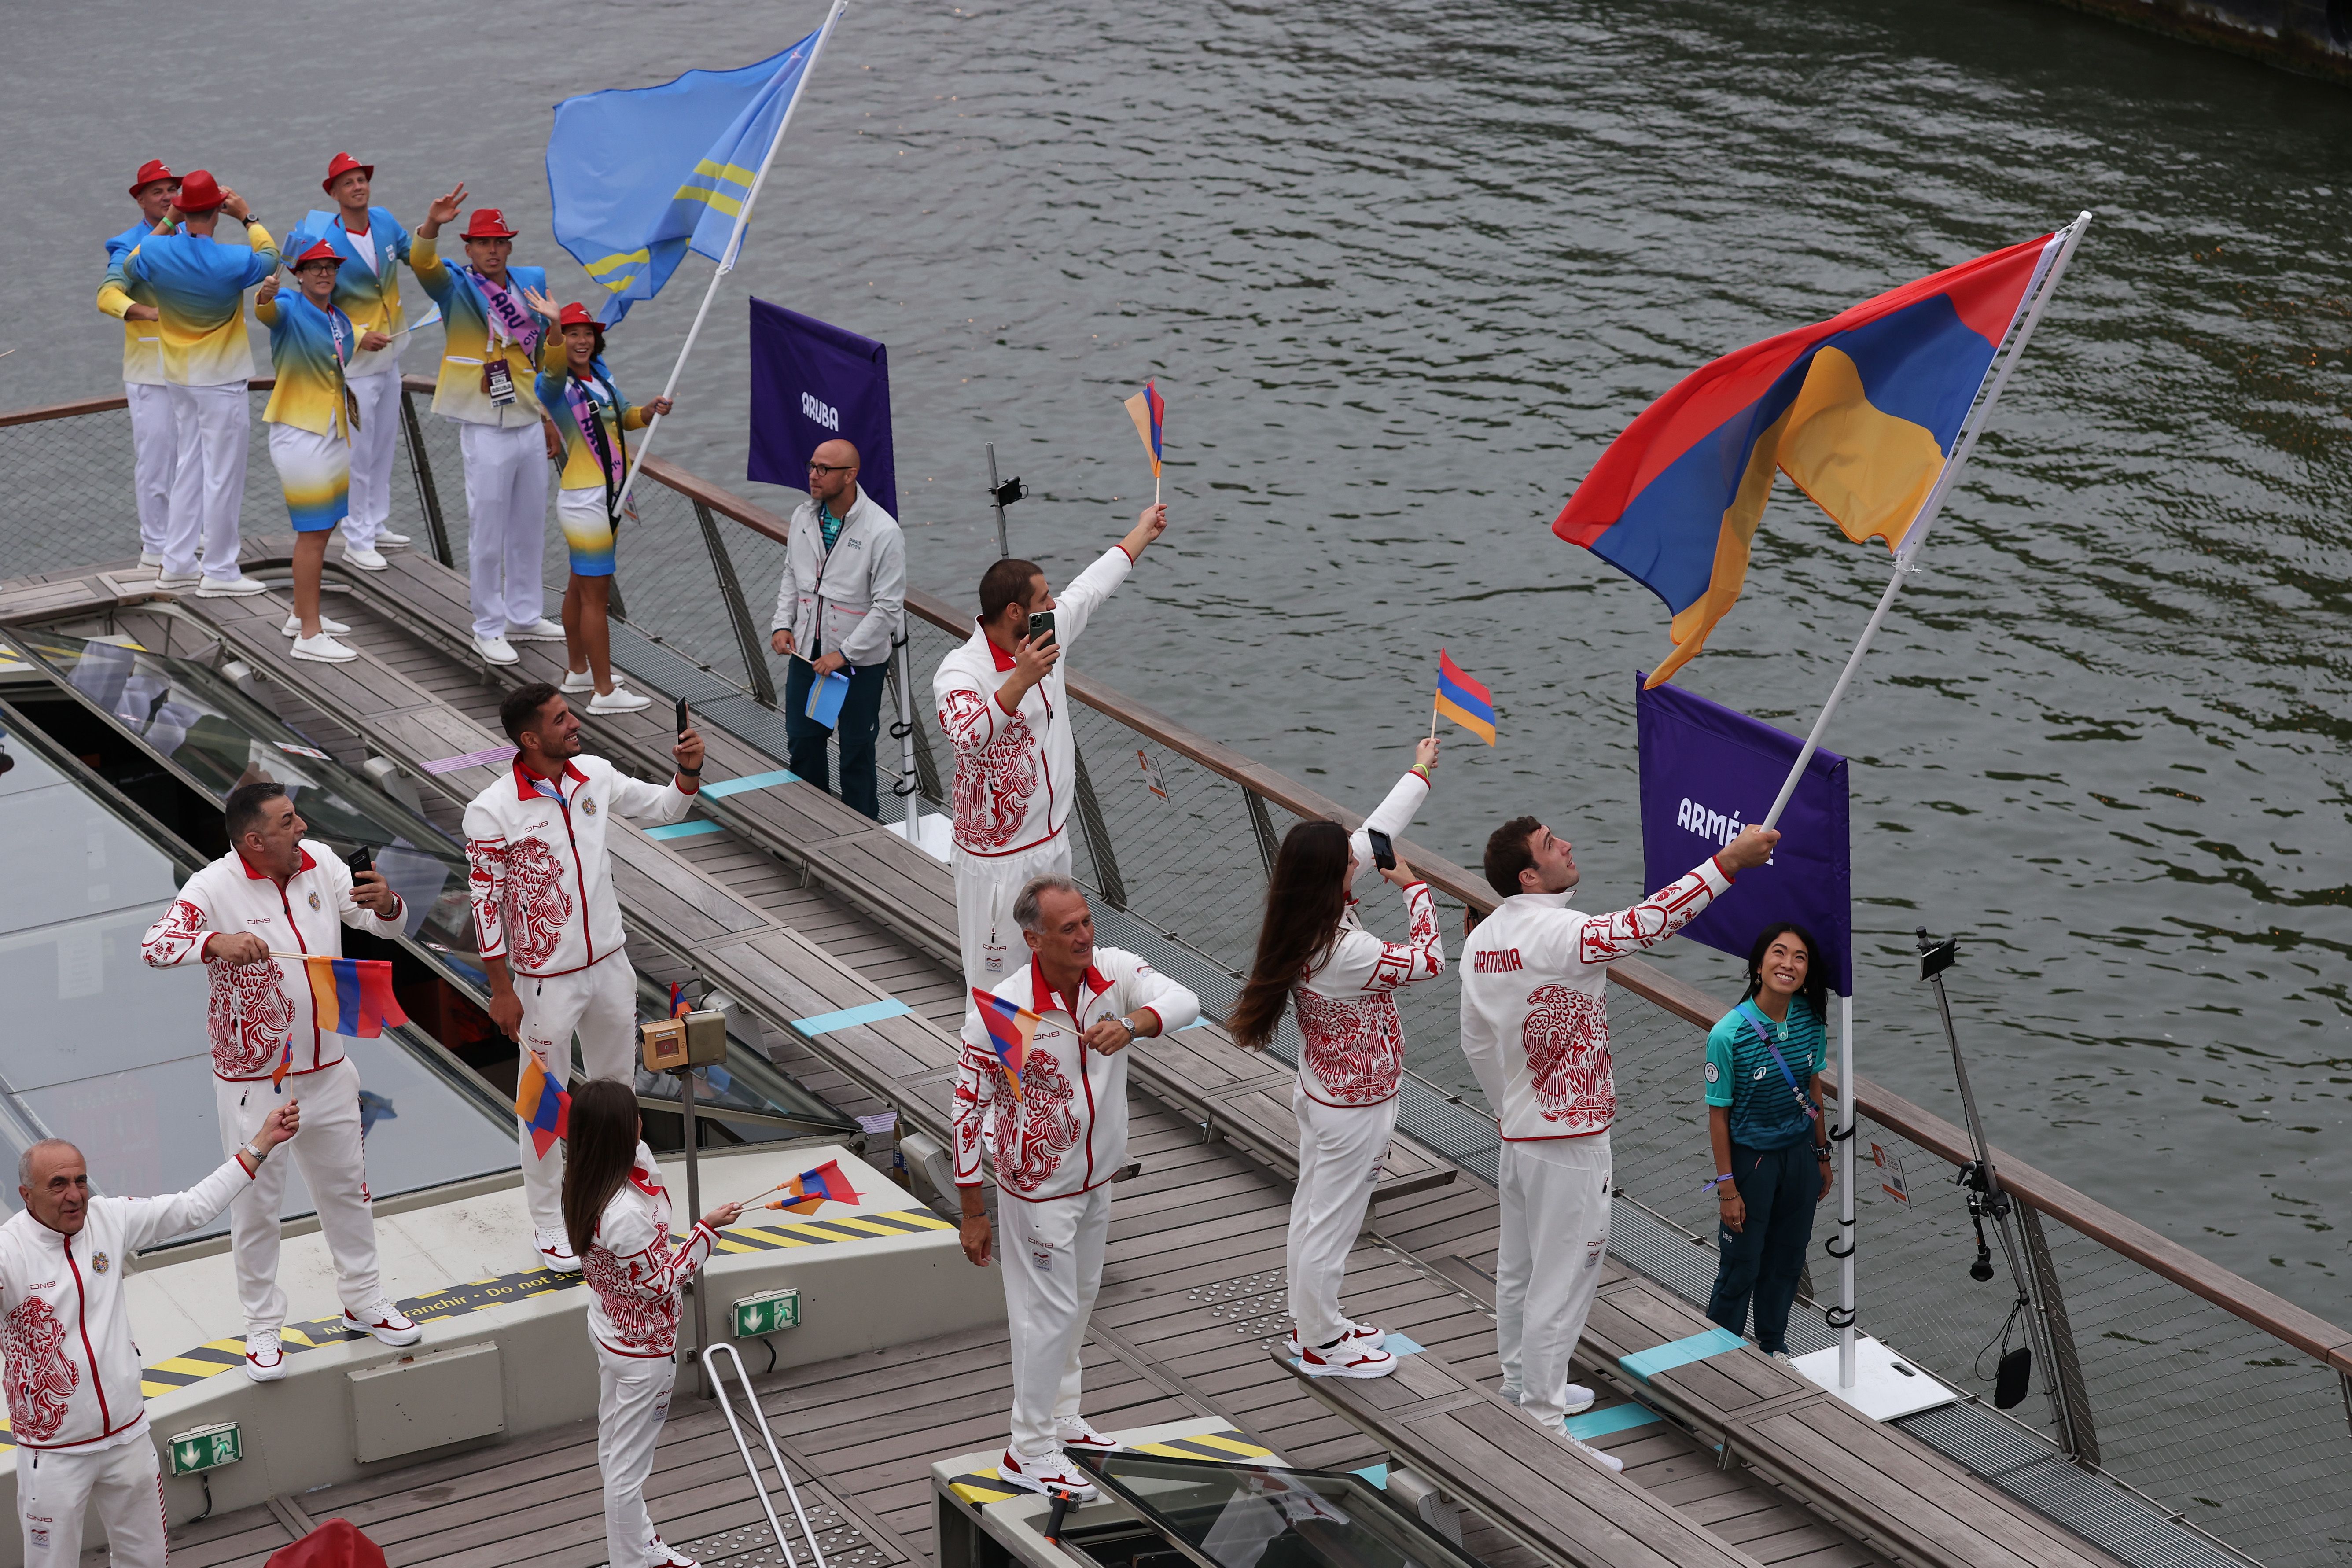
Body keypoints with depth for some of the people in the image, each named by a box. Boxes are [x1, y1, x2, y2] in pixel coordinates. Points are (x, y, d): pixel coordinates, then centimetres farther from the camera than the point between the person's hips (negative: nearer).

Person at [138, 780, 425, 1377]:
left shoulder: (320, 864, -2)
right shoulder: (216, 888, -18)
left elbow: (386, 924, 6)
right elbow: (155, 946, -29)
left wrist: (385, 904, -19)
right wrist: (217, 942, -48)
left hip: (326, 1069, 5)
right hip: (253, 1081, -5)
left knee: (346, 1186, 19)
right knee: (256, 1203, 5)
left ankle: (364, 1302, 37)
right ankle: (263, 1327, 20)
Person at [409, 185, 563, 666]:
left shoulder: (531, 284, 9)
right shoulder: (456, 287, -6)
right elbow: (422, 262, -28)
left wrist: (551, 418, 18)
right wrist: (432, 225, -48)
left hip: (531, 425, 6)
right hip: (487, 432, -6)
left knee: (529, 528, 16)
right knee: (487, 533, 0)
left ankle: (523, 616, 31)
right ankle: (488, 629, 10)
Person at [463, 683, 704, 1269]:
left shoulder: (596, 776, -3)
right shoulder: (493, 812, -19)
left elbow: (666, 808, 11)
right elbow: (486, 903, -14)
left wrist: (690, 769, -10)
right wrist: (500, 990, -11)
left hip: (609, 963, 6)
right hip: (547, 979, -6)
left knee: (617, 1086, 21)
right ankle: (548, 1224, 21)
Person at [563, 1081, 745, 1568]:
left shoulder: (581, 1181, -11)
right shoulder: (624, 1213, -38)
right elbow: (658, 1284, -26)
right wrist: (707, 1230, -24)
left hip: (609, 1328, 10)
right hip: (642, 1350, -10)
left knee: (614, 1446, 25)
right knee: (629, 1464, 9)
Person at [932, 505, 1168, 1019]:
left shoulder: (1046, 635, 0)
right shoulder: (960, 673, -24)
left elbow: (1092, 587, 18)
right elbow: (968, 738, -44)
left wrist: (1143, 531, 29)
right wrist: (1021, 680, -50)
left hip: (1052, 841, 8)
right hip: (998, 857, -8)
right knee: (995, 984, -2)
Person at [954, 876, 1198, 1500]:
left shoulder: (1114, 970, -12)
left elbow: (1183, 1001, -27)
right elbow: (969, 1108, -18)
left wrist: (1131, 1023, -49)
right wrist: (972, 1214, -15)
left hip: (1097, 1178, 6)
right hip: (1038, 1188, -6)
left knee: (1078, 1300, 22)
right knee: (1049, 1312, 1)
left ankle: (1060, 1417, 41)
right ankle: (1030, 1453, 15)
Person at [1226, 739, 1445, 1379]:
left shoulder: (1299, 924, -8)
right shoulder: (1343, 952, -34)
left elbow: (1374, 834, 1)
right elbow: (1428, 960, -24)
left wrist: (1419, 774, 10)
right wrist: (1414, 888, -15)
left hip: (1320, 1092, 9)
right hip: (1356, 1109, -9)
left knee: (1312, 1210, 22)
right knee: (1333, 1223, 7)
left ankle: (1311, 1322, 38)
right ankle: (1321, 1344, 21)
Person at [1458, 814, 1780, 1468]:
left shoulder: (1481, 941, 4)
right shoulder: (1556, 933, -24)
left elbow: (1476, 1043, 13)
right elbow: (1641, 925, -35)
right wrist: (1729, 860, -34)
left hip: (1518, 1132, 9)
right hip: (1570, 1140, -9)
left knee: (1518, 1269, 20)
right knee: (1561, 1282, -2)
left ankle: (1524, 1388, 36)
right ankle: (1543, 1428, 3)